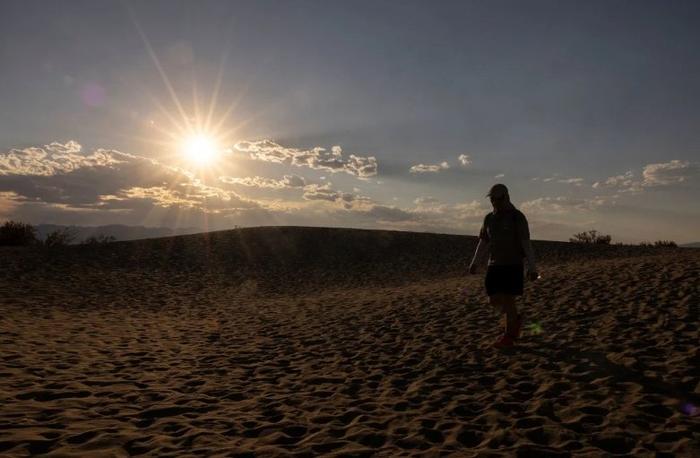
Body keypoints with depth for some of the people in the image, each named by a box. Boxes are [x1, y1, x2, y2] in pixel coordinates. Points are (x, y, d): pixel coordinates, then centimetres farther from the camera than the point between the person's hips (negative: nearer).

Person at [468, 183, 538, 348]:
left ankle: (508, 336, 11)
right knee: (494, 300, 2)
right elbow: (483, 243, 12)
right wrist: (474, 263, 3)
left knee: (508, 300, -5)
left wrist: (532, 268, -13)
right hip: (494, 266, 5)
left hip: (513, 266, -5)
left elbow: (526, 244, -11)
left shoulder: (517, 217, -9)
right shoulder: (489, 218, 8)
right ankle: (516, 319, 30)